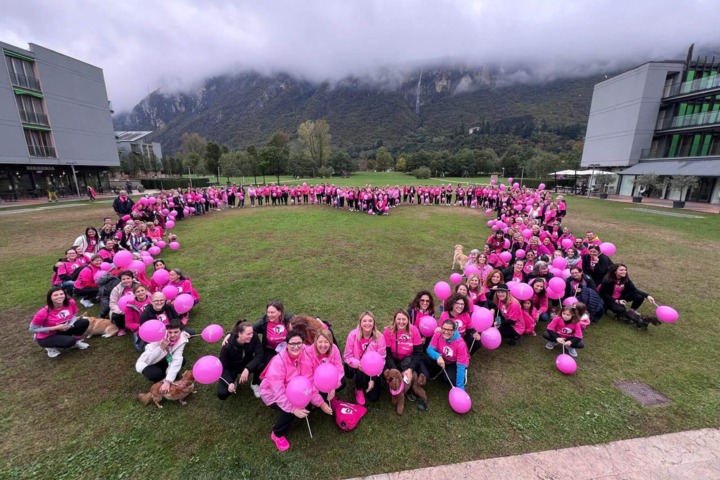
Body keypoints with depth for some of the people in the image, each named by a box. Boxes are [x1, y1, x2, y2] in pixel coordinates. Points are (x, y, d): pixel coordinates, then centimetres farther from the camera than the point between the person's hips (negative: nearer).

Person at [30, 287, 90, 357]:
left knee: (84, 322, -18)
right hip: (46, 337, -4)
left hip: (62, 330, 5)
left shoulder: (70, 303, -18)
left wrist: (70, 325, -22)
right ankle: (51, 347, 2)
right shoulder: (44, 312, -28)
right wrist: (56, 327, -26)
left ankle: (76, 341, 6)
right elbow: (32, 329, -16)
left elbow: (73, 316, 0)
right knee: (70, 341, -30)